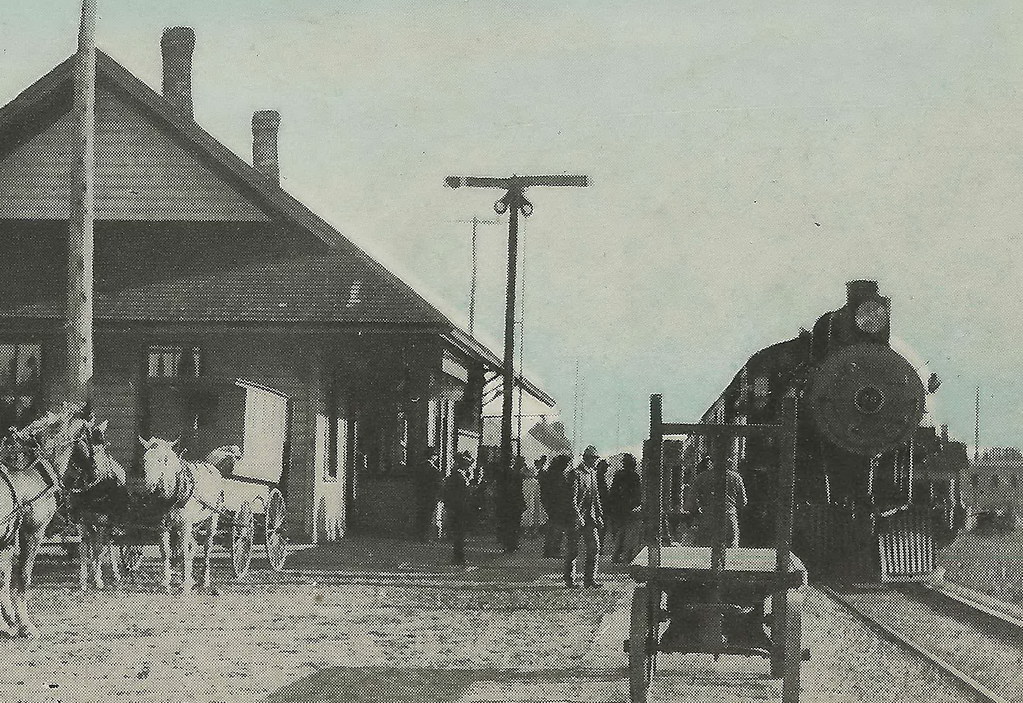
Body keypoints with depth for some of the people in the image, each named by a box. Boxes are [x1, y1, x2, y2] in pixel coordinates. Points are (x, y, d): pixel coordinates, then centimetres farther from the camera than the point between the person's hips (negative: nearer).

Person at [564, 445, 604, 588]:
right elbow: (572, 498, -15)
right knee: (573, 550, 0)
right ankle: (570, 580, 9)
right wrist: (578, 517, -19)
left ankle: (590, 579, 5)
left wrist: (599, 515, 15)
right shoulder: (576, 474, -11)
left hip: (590, 517, 7)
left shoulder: (593, 473, 15)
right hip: (576, 517, -7)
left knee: (594, 547, 1)